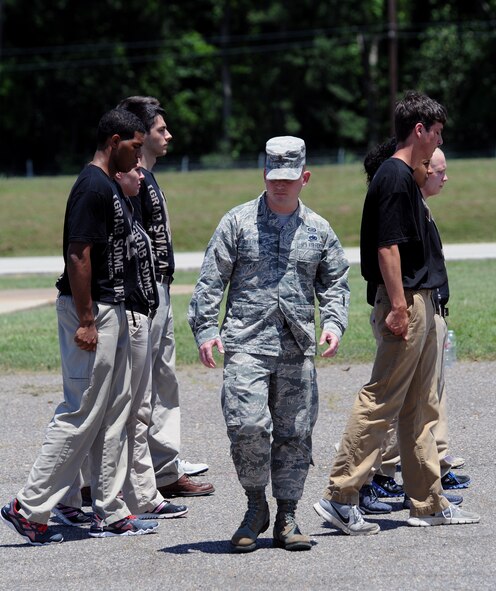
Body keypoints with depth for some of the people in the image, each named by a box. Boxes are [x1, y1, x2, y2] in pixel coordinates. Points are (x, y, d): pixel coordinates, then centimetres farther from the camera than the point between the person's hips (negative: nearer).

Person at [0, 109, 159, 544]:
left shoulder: (109, 186, 15)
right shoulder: (94, 187, -17)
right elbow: (78, 255, -21)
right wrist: (85, 321, -23)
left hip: (113, 311, 10)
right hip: (93, 311, -10)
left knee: (114, 414, 12)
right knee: (82, 415, -8)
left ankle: (110, 513, 16)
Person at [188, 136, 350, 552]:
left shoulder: (319, 230, 12)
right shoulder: (237, 222, 4)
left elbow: (335, 283, 17)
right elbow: (211, 280, 4)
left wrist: (333, 323, 0)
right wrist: (205, 328, -5)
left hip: (298, 348, 3)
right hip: (247, 342, -3)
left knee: (295, 432, 5)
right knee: (248, 424, -16)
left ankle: (286, 518, 16)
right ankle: (256, 506, 4)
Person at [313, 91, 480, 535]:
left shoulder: (405, 177, 18)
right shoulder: (395, 177, -13)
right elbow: (387, 247, -20)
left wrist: (410, 305, 20)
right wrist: (398, 306, -23)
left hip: (420, 303, 11)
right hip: (404, 303, -11)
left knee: (420, 409, 12)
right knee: (381, 401, -9)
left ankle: (429, 503, 16)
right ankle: (340, 497, -7)